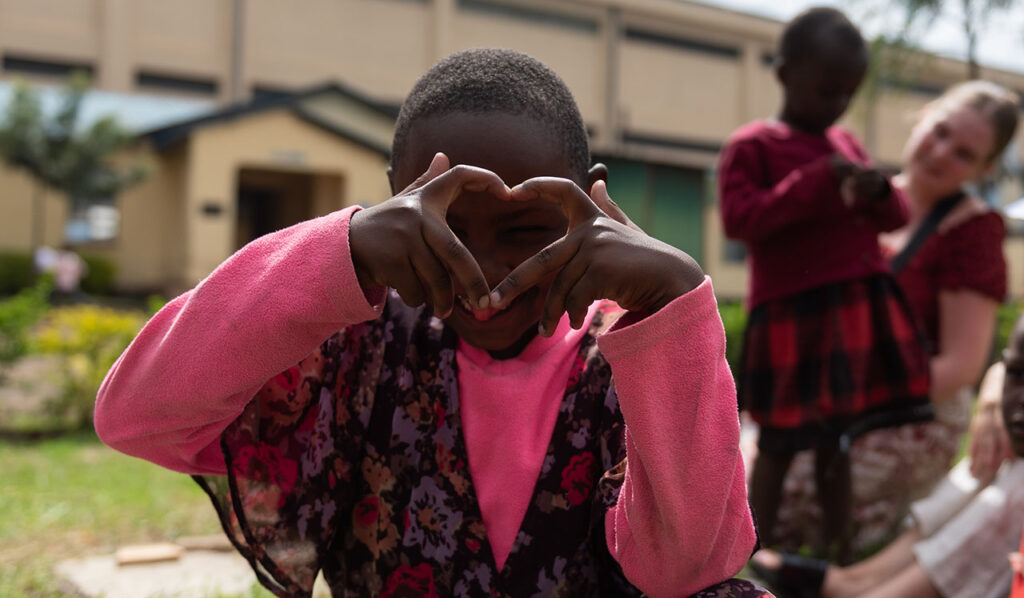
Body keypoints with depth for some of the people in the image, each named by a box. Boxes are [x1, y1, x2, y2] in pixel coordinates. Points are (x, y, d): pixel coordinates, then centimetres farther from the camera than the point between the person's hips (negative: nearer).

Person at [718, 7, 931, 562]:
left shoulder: (847, 144, 16)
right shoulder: (751, 146, -3)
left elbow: (896, 217, 19)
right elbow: (738, 219, -15)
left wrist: (881, 192, -5)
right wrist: (816, 184, -18)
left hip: (861, 313, 6)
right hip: (793, 314, -6)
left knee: (837, 438, 12)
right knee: (780, 444, 2)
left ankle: (838, 555, 23)